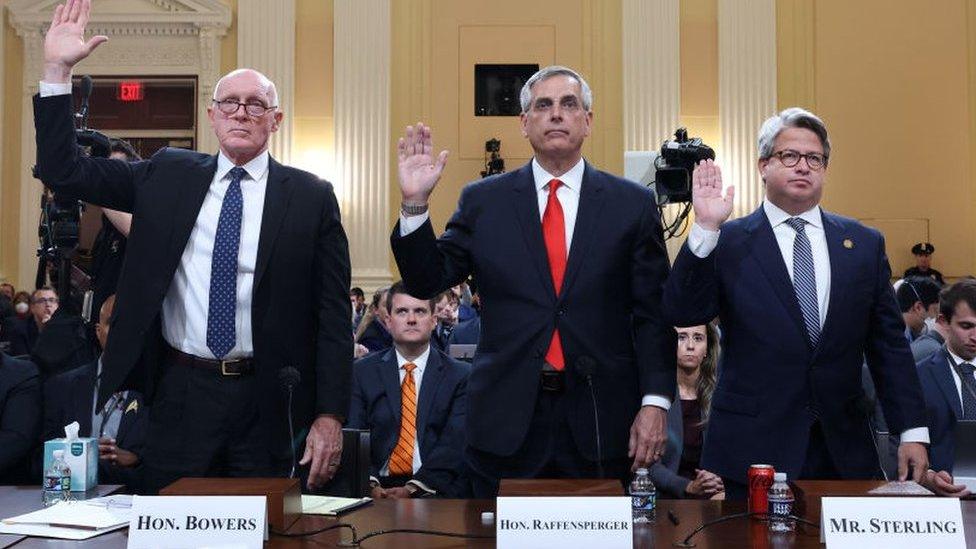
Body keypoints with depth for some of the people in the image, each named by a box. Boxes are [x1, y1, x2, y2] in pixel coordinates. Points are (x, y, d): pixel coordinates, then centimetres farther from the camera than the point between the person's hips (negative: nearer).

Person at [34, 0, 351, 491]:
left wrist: (330, 415, -8)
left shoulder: (312, 197, -2)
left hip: (268, 402, -1)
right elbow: (62, 171, 5)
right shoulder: (167, 176, 6)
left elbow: (333, 315, -3)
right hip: (180, 394, 2)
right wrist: (57, 69, -3)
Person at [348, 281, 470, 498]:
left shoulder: (460, 376, 7)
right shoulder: (362, 372, 12)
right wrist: (369, 484, -16)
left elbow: (455, 442, -4)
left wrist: (414, 488, -18)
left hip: (434, 489, -1)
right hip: (377, 489, 2)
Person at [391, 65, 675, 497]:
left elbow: (652, 313, 1)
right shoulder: (483, 201, 5)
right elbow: (427, 282, 3)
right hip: (506, 422, 0)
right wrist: (415, 203, -10)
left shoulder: (633, 204, 3)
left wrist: (655, 401, -7)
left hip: (601, 425, 0)